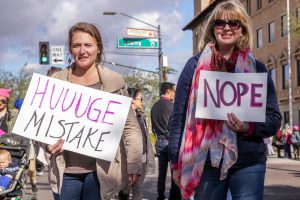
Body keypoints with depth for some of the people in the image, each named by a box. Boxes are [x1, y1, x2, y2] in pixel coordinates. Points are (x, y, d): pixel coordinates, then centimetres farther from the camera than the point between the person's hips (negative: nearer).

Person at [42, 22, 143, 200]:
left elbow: (130, 127, 1)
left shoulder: (115, 82, 0)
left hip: (101, 170, -1)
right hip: (66, 171, 2)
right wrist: (47, 144, -10)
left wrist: (134, 166, -5)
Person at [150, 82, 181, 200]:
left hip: (159, 142, 6)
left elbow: (153, 126, 13)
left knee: (162, 171, 9)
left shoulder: (155, 106, 9)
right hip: (170, 141, -6)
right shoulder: (171, 105, -11)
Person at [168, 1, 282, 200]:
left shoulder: (257, 68, 6)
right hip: (205, 162, 0)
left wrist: (250, 127, -14)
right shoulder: (195, 65, 5)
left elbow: (274, 118, 7)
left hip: (248, 163, 0)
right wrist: (177, 161, 1)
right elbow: (179, 115, 5)